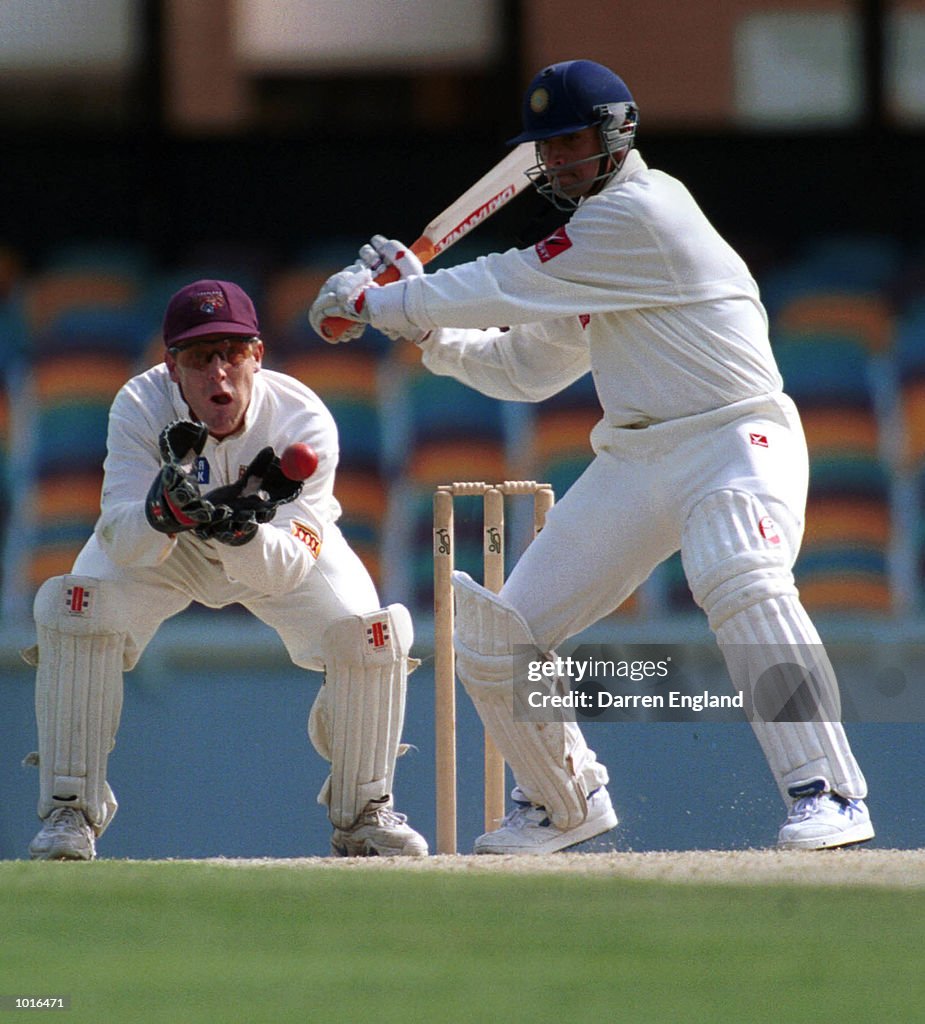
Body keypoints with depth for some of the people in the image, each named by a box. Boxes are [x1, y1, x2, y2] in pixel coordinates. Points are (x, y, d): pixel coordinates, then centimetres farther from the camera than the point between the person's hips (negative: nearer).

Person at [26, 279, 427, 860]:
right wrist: (166, 508, -61)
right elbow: (119, 542, -39)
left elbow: (285, 572, -39)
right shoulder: (140, 408, -31)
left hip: (277, 542, 0)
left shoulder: (305, 422, -32)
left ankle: (363, 812, 1)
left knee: (370, 633, -23)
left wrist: (239, 528, -60)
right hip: (162, 550, 0)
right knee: (75, 609, -28)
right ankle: (71, 811, -12)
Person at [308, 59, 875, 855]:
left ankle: (827, 793, -37)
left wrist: (376, 302, -4)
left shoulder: (643, 210, -12)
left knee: (740, 579, -39)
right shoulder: (593, 237, 17)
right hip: (634, 461, 9)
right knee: (494, 638, 3)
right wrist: (421, 313, 10)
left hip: (734, 439, -9)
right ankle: (564, 803, 26)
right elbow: (524, 370, 23)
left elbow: (510, 290, -13)